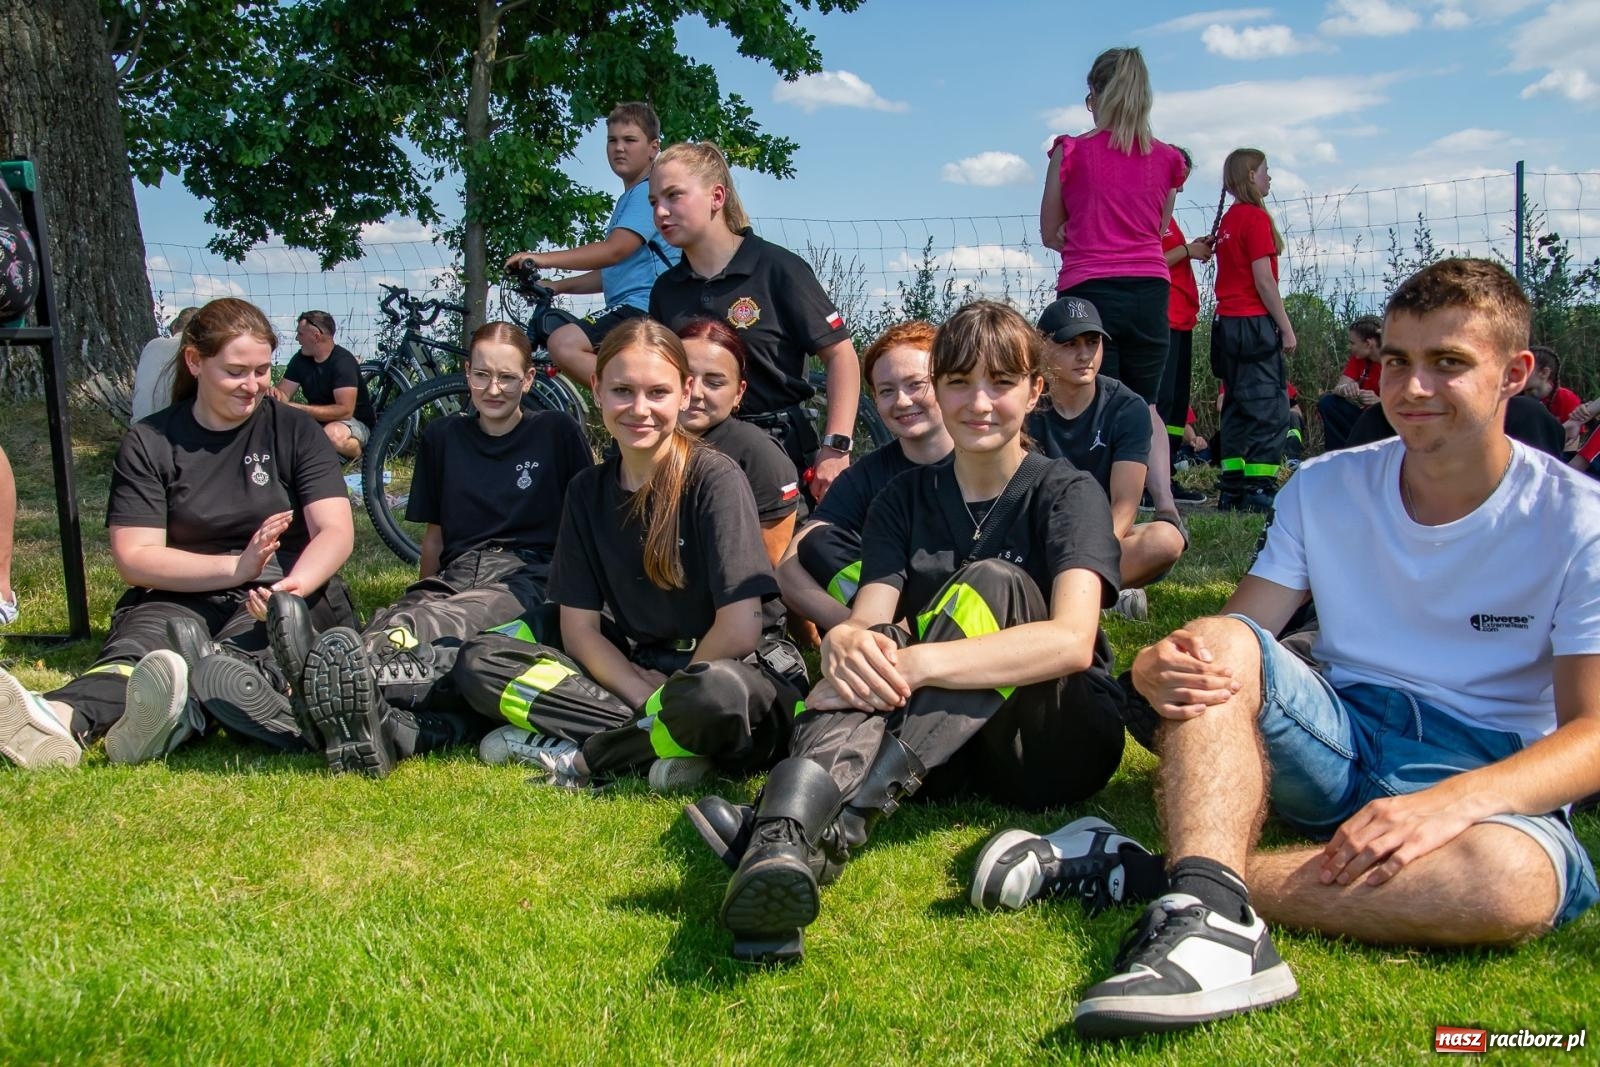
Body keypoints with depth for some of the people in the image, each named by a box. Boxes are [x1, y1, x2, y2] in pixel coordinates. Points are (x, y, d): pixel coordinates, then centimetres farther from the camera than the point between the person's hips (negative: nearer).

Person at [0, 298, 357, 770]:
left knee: (243, 646, -36)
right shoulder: (149, 443, 6)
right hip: (179, 596, 1)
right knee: (141, 645, -34)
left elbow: (335, 531, -5)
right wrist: (235, 567, -18)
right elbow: (133, 558, -2)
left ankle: (179, 716, -68)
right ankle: (61, 719, -66)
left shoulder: (295, 430, 7)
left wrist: (294, 587, -27)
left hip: (284, 594, 0)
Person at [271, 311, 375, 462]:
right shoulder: (300, 359, 1)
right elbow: (284, 395, 3)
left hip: (355, 423, -6)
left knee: (333, 433, -40)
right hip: (318, 421, 7)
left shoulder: (343, 361, -20)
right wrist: (274, 393, -23)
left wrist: (298, 408, -29)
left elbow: (345, 410, -28)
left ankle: (361, 455, -8)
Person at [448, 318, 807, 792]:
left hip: (731, 669, -5)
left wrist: (672, 693, -6)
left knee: (716, 693, -41)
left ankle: (582, 757, -14)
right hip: (633, 668, 6)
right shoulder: (589, 490, 2)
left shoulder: (716, 479, -14)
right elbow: (580, 628, 1)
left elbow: (739, 629, -19)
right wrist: (646, 697, -14)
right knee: (480, 661, -8)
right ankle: (657, 743, -18)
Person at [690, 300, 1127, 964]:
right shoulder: (905, 499, 8)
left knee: (991, 584, -29)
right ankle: (782, 842, -58)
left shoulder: (1067, 493, -4)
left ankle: (838, 823, -46)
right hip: (945, 745, 3)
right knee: (869, 657, -28)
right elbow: (866, 620, -7)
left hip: (1056, 743, -3)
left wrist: (916, 663, -36)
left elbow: (1072, 640, -23)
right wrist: (844, 643, -34)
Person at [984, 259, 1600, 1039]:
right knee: (1217, 644, -25)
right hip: (1339, 744, 3)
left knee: (1515, 880, -38)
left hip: (1487, 776, -2)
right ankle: (1215, 918, -47)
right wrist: (1164, 668, -29)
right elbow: (1231, 634, -3)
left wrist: (1450, 802, -33)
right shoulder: (1325, 488, 4)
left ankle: (1143, 875, -35)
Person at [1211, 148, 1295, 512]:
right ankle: (1259, 491, -11)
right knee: (1271, 411, -7)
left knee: (1238, 409, 11)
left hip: (1227, 322, 9)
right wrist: (1286, 327, -10)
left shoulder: (1228, 220, 16)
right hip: (1254, 323, -9)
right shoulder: (1256, 218, -9)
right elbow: (1264, 280, -14)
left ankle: (1232, 491, 12)